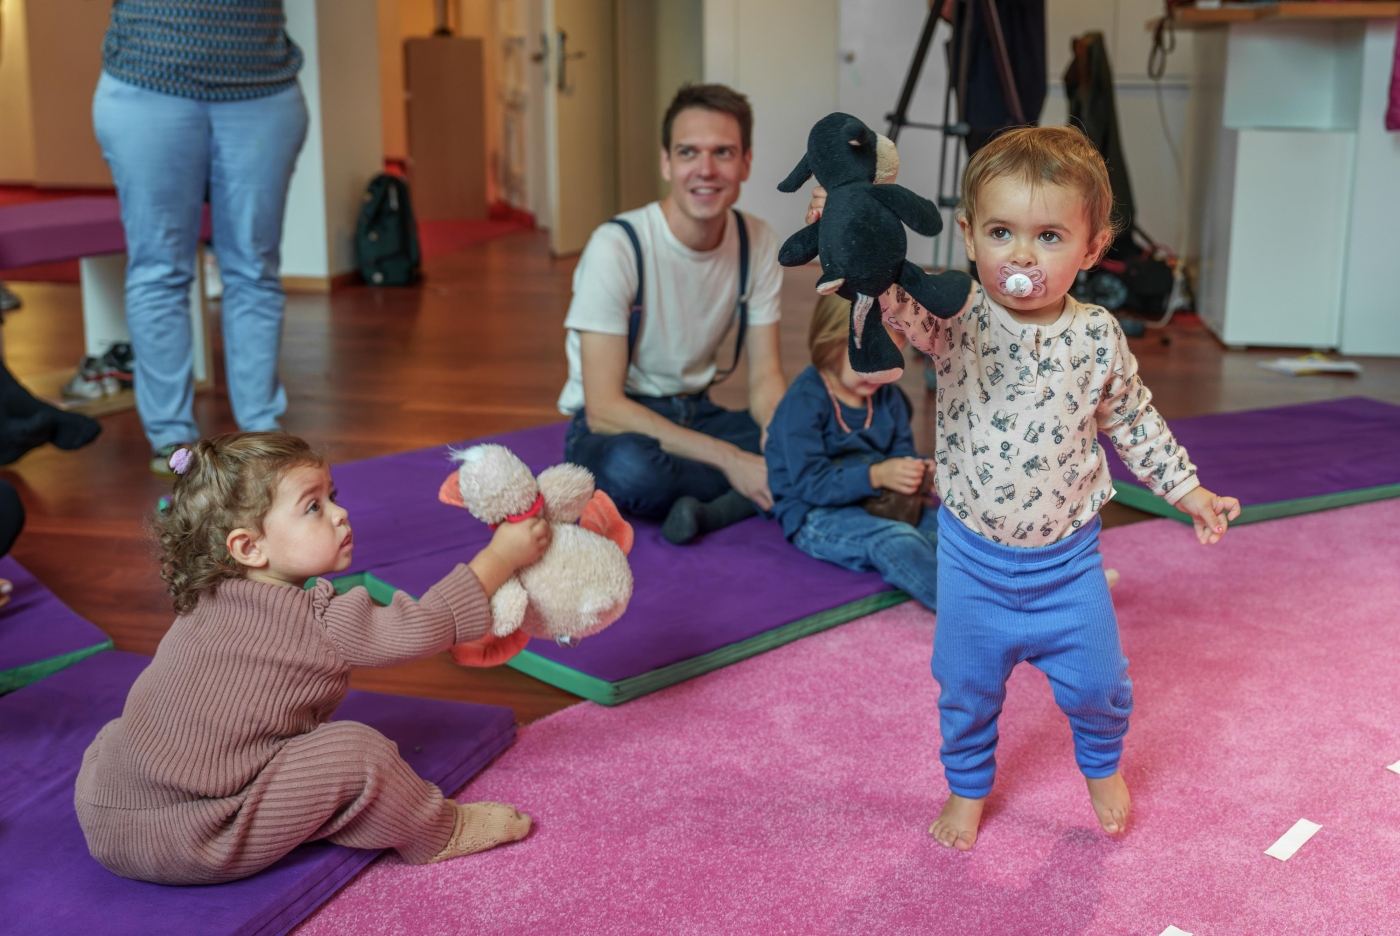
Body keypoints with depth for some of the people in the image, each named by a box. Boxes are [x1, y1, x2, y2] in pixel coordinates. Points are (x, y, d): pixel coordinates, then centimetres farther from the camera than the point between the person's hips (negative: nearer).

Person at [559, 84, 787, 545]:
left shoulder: (758, 243, -3)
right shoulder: (616, 247, -21)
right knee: (629, 466, -41)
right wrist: (729, 459, -30)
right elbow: (604, 409, -24)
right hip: (612, 428, -5)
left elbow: (766, 376, -2)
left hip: (696, 416, 5)